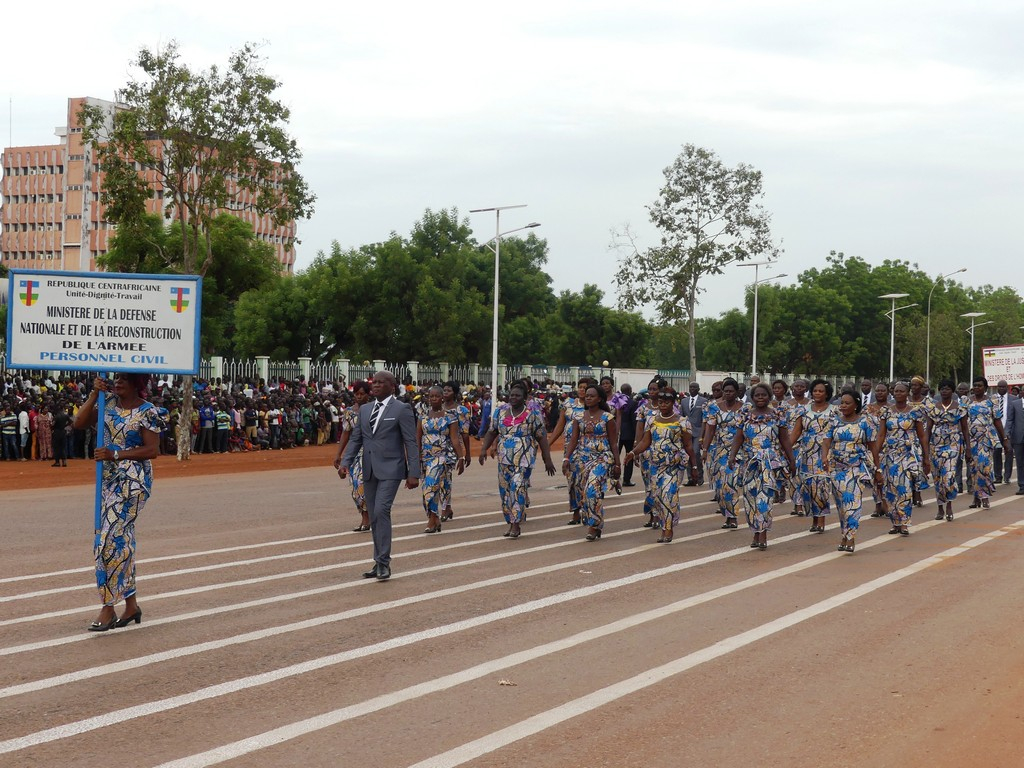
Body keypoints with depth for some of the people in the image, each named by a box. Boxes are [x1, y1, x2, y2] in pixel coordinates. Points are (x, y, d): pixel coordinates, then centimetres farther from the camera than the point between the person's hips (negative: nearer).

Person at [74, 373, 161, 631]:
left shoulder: (146, 411, -10)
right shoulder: (110, 404, 8)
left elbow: (152, 450, -13)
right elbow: (79, 423, 5)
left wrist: (116, 454, -19)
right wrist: (95, 393, -3)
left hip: (133, 483, -7)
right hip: (109, 479, 7)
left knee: (110, 539, -12)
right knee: (122, 538, 12)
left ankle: (108, 609, -6)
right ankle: (131, 605, 20)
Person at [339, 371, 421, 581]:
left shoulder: (401, 409, -4)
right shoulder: (364, 410, 14)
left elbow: (411, 443, -7)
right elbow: (356, 438, 14)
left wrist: (413, 473, -12)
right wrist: (345, 462, 0)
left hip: (390, 469, -6)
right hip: (370, 470, 6)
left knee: (381, 511, -19)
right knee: (373, 517, 8)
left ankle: (383, 562, -15)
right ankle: (379, 563, 16)